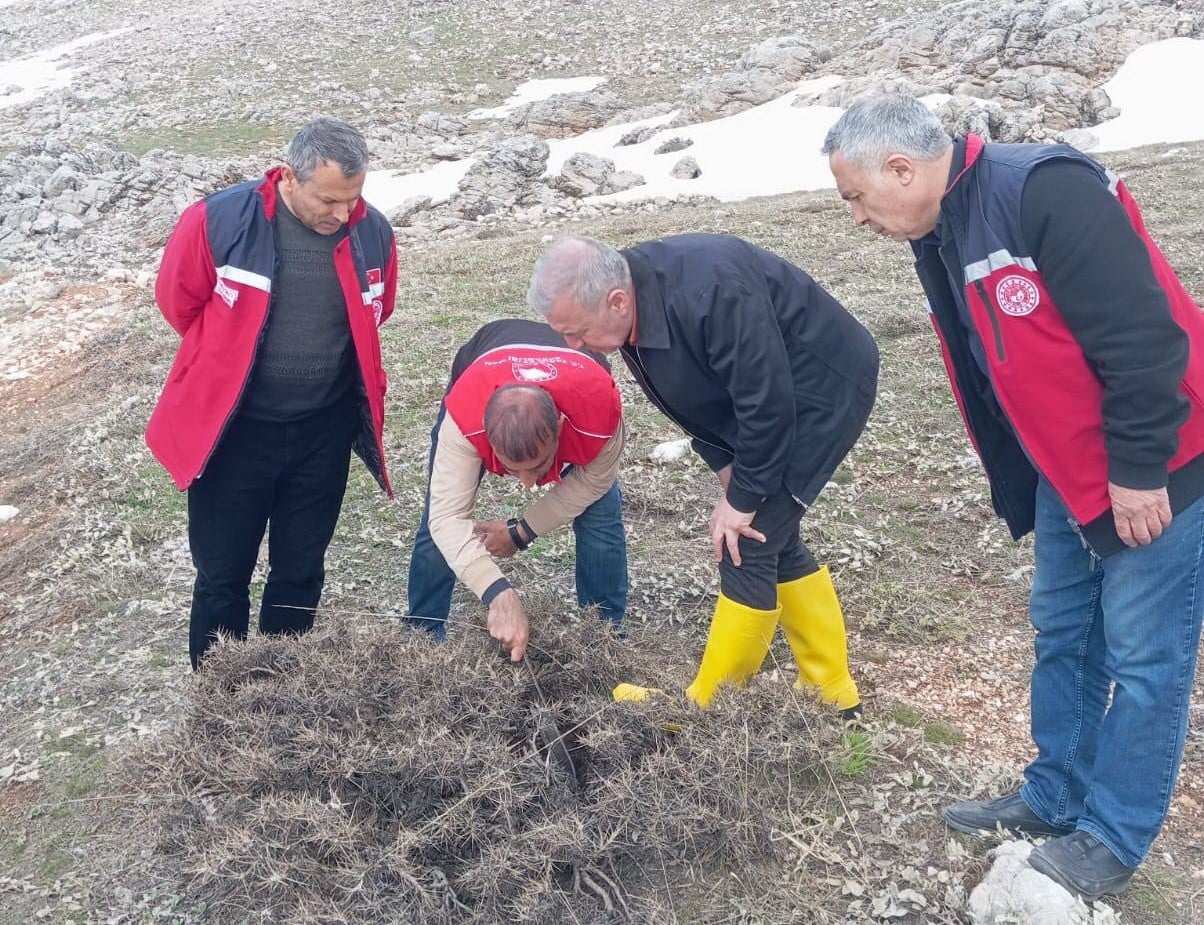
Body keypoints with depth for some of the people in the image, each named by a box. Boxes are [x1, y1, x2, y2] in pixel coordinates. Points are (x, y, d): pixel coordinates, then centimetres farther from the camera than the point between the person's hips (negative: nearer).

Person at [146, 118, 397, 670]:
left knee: (301, 573, 16)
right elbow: (179, 303, -1)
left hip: (324, 433, 3)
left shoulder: (373, 234, -9)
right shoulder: (217, 221, -18)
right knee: (222, 578, 10)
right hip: (233, 432, -2)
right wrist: (232, 359, 8)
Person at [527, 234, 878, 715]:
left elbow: (769, 402, -30)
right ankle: (833, 693, 25)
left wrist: (744, 499, -19)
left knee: (747, 545, -9)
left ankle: (707, 708, 5)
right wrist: (729, 476, -2)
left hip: (825, 387, -9)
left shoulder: (710, 293, -36)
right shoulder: (634, 309, -8)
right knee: (773, 542, 12)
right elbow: (698, 397, 5)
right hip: (765, 390, 9)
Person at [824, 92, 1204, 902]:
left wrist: (1138, 470, -20)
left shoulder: (1047, 193, -25)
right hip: (1067, 469, 9)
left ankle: (1112, 837, 17)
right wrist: (1018, 490, 17)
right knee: (1063, 636, 17)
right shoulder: (941, 240, 4)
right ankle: (1055, 797, 33)